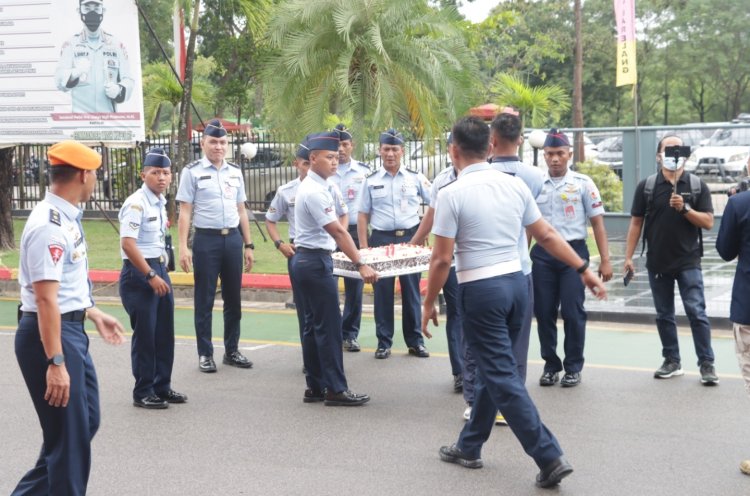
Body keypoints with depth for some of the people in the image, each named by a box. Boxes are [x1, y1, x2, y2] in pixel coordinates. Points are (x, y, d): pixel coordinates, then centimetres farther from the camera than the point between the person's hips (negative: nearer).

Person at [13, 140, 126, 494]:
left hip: (72, 330, 11)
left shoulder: (66, 218, 9)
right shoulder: (49, 226, -22)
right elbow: (45, 298, -26)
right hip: (49, 335, -11)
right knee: (68, 435, 0)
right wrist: (55, 362, -28)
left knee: (86, 422, 19)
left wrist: (93, 314, 26)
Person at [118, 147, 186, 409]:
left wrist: (161, 273, 14)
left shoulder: (160, 203, 11)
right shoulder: (136, 204, -16)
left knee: (164, 333, 13)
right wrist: (151, 275, -21)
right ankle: (143, 393, 10)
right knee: (145, 334, -2)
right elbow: (128, 244, -22)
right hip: (139, 273, -9)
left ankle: (162, 387, 24)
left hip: (159, 269, 9)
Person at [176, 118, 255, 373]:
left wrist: (248, 245, 12)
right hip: (206, 239, -4)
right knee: (205, 300, 4)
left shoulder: (235, 172, 10)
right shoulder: (192, 172, -3)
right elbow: (185, 212, -6)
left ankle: (232, 351, 23)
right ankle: (205, 354, 14)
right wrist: (183, 247, -12)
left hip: (233, 238, 4)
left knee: (233, 299, 11)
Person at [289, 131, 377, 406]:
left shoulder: (313, 187, 13)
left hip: (307, 260, 10)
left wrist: (353, 255, 22)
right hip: (316, 262, -10)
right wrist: (360, 265, -25)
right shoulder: (314, 192, -19)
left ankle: (315, 387, 17)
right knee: (329, 326, -5)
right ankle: (335, 389, 1)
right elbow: (338, 231, -23)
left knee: (314, 325, 12)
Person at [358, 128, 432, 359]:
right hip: (381, 239, 0)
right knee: (382, 292, 4)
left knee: (411, 291, 6)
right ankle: (383, 342, 15)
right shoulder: (371, 181, 4)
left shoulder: (415, 178, 3)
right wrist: (364, 247, -2)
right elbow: (363, 215, 5)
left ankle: (415, 341, 17)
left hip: (411, 238, 0)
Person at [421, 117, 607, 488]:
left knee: (501, 377, -1)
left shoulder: (452, 194, -12)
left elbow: (443, 259, -12)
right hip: (515, 282, 7)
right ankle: (469, 447, 30)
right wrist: (584, 270, 15)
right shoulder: (515, 185, 5)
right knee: (492, 368, 17)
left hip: (480, 290, -7)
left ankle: (549, 457, -4)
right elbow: (547, 235, 7)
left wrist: (429, 303, -2)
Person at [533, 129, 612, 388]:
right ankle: (551, 365, 20)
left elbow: (597, 222, 0)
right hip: (543, 254, 3)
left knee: (573, 312, -2)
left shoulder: (582, 183, -1)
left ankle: (573, 367, 12)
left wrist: (605, 260, -4)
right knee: (543, 312, 6)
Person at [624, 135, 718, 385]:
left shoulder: (697, 186, 0)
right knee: (664, 315, 9)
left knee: (697, 313, -5)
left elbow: (708, 222, -4)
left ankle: (707, 364, 1)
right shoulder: (646, 186, 2)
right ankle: (672, 361, 20)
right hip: (657, 263, 2)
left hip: (688, 262, -2)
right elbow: (636, 223, 4)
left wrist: (684, 208, -20)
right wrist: (628, 257, -1)